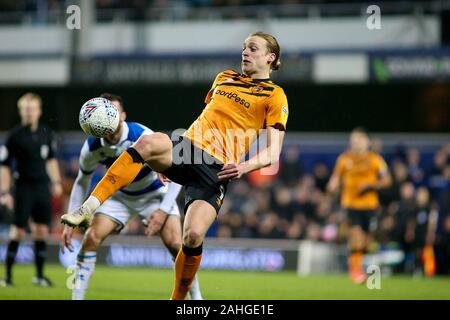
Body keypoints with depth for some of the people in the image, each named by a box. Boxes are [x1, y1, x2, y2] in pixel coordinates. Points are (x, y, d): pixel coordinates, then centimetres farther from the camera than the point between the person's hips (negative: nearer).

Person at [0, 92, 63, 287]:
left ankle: (39, 275, 12)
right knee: (18, 232, -6)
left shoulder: (46, 133, 7)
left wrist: (56, 182, 16)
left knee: (41, 231, 5)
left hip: (43, 187, 4)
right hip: (23, 188, -4)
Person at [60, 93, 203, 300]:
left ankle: (195, 297, -1)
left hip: (154, 193, -3)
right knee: (91, 238, -15)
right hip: (120, 195, 3)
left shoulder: (143, 137, -32)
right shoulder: (92, 147, -20)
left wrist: (163, 211, -30)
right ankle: (77, 297, -5)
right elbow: (82, 182, -2)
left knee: (174, 243, -19)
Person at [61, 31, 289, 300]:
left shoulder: (275, 96, 7)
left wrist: (245, 166, -19)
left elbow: (272, 153, 0)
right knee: (149, 142, -32)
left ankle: (179, 299, 0)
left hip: (217, 171, -3)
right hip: (187, 147, 4)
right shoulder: (224, 78, 23)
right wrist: (166, 157, 27)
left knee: (194, 235, -25)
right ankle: (87, 209, -41)